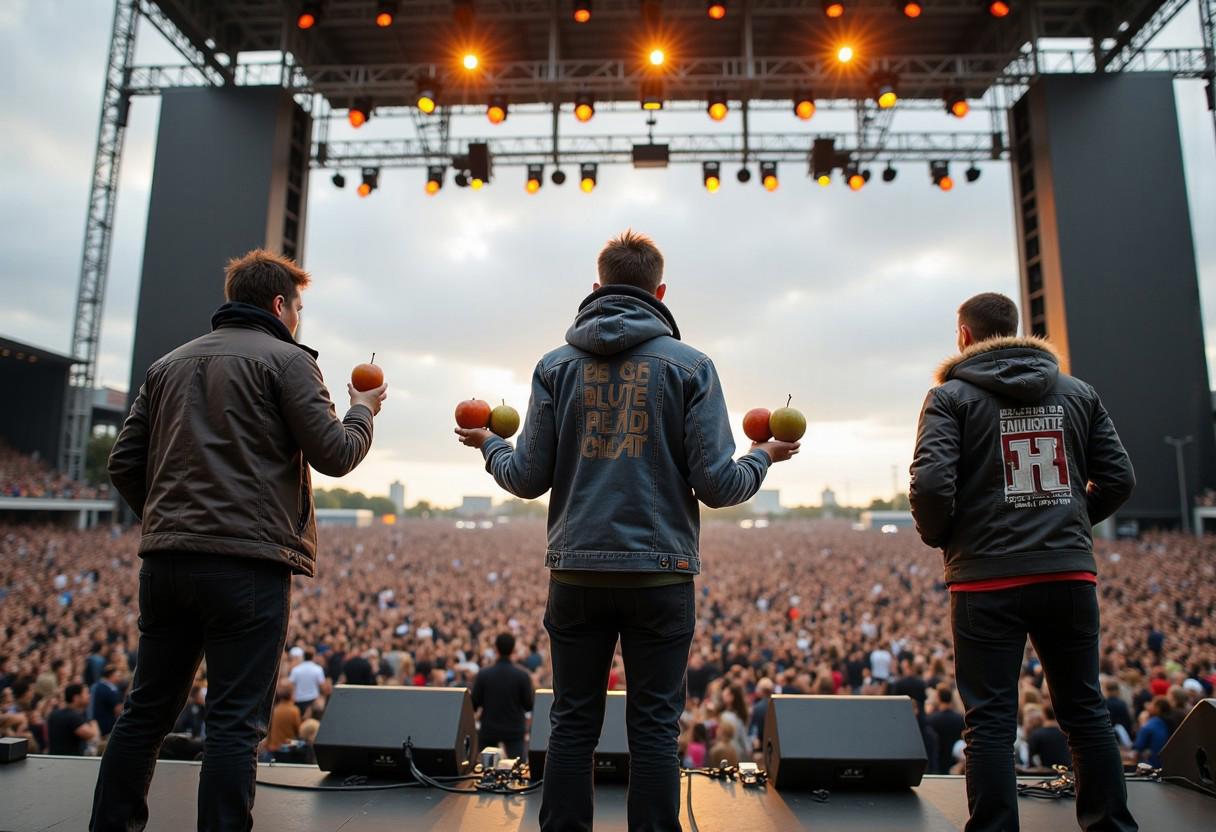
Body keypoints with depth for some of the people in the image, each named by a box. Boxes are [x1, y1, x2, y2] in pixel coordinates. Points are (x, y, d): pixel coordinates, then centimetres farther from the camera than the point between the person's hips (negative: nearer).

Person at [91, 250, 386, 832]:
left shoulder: (168, 364, 17)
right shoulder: (284, 359, -3)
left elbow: (124, 464, 14)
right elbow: (334, 455, -8)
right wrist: (363, 411, 11)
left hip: (164, 561, 7)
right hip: (250, 564, -6)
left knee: (147, 711, 17)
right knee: (235, 723, -1)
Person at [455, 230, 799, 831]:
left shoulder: (556, 365, 3)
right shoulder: (690, 365, -2)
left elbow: (528, 479, 0)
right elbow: (718, 485, -7)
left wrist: (490, 447, 22)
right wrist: (763, 457, 14)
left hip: (576, 571, 2)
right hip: (661, 572, -1)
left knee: (572, 724, 13)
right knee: (654, 729, 9)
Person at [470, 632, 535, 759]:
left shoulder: (483, 674, -10)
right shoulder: (522, 675, -12)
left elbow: (474, 703, -6)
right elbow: (529, 706, -7)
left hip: (488, 729, 1)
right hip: (515, 730, -1)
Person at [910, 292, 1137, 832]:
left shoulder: (951, 396, -4)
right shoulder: (1078, 392, 10)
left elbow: (931, 483, -17)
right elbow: (1118, 479, 9)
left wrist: (936, 536, 2)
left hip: (987, 579, -4)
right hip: (1071, 574, 5)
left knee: (990, 721, 3)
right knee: (1086, 711, 17)